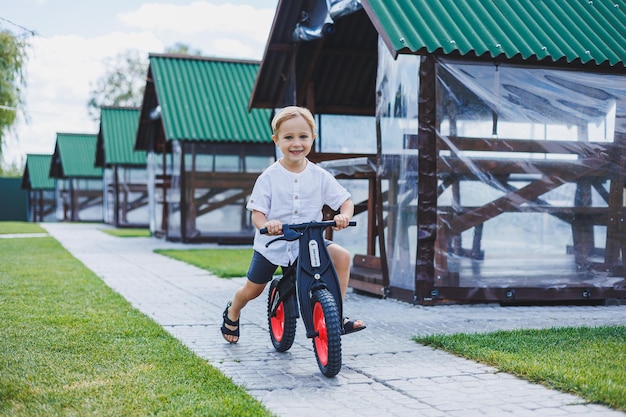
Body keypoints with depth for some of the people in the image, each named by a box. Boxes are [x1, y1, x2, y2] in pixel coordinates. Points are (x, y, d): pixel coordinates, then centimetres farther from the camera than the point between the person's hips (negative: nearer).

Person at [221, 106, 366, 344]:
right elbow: (257, 213, -12)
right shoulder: (269, 177, -10)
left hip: (308, 242, 1)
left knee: (342, 256, -22)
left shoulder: (319, 176, -5)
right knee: (252, 291, 10)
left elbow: (345, 201, -5)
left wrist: (344, 215, -29)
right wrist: (265, 224, -36)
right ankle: (232, 313, 46)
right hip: (272, 244, -1)